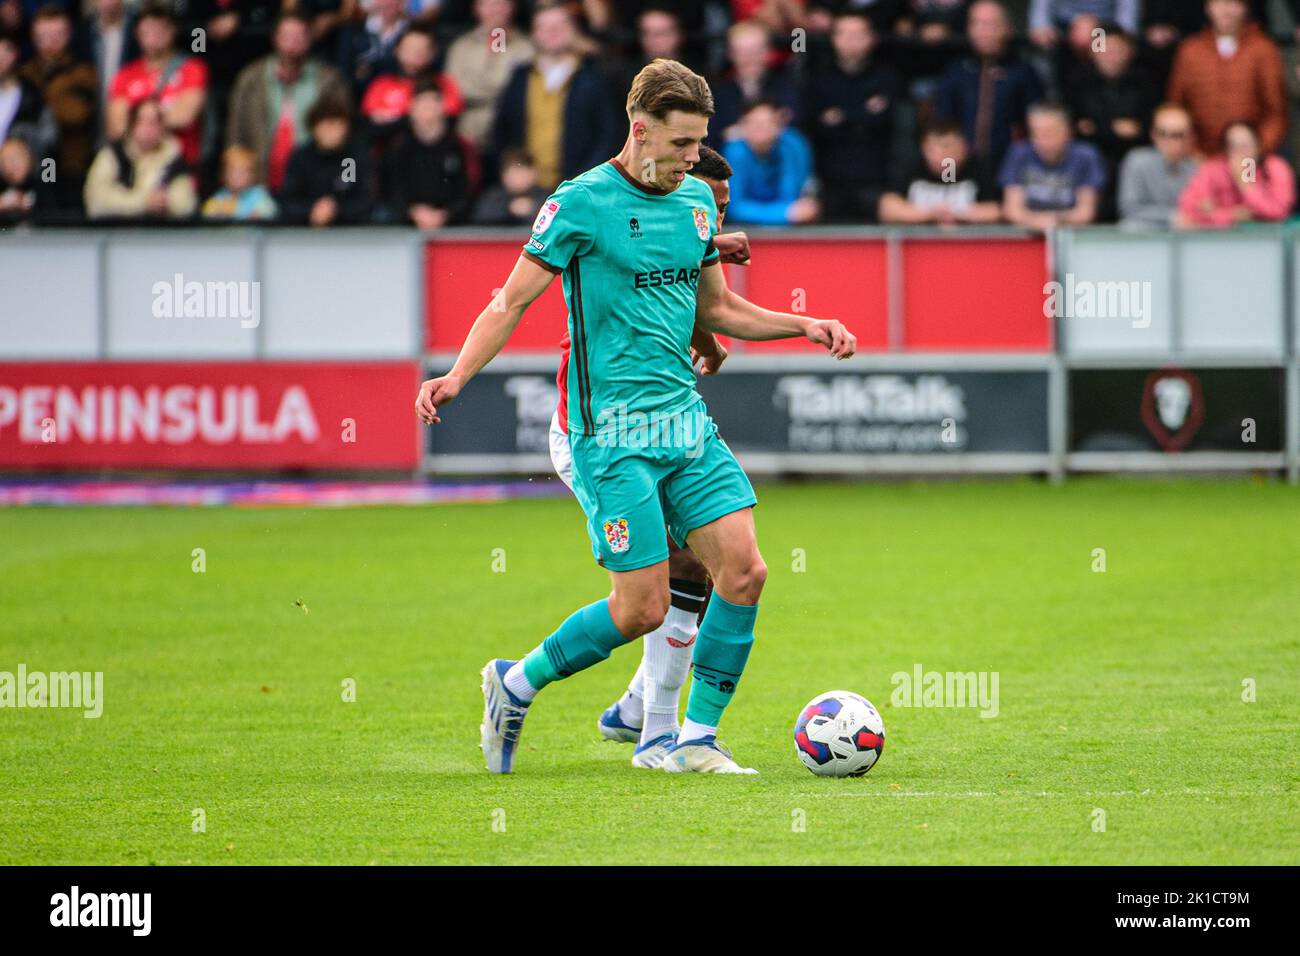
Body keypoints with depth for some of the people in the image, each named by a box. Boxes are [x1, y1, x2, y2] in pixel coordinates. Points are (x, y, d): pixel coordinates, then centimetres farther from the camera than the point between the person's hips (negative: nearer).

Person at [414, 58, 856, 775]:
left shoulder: (696, 200, 12)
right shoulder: (583, 203, -9)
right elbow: (513, 298, -7)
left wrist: (804, 327, 14)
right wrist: (455, 378, -19)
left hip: (687, 418, 7)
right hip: (613, 431, -7)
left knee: (744, 570, -6)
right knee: (642, 608, -9)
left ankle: (696, 741, 4)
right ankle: (516, 684, 14)